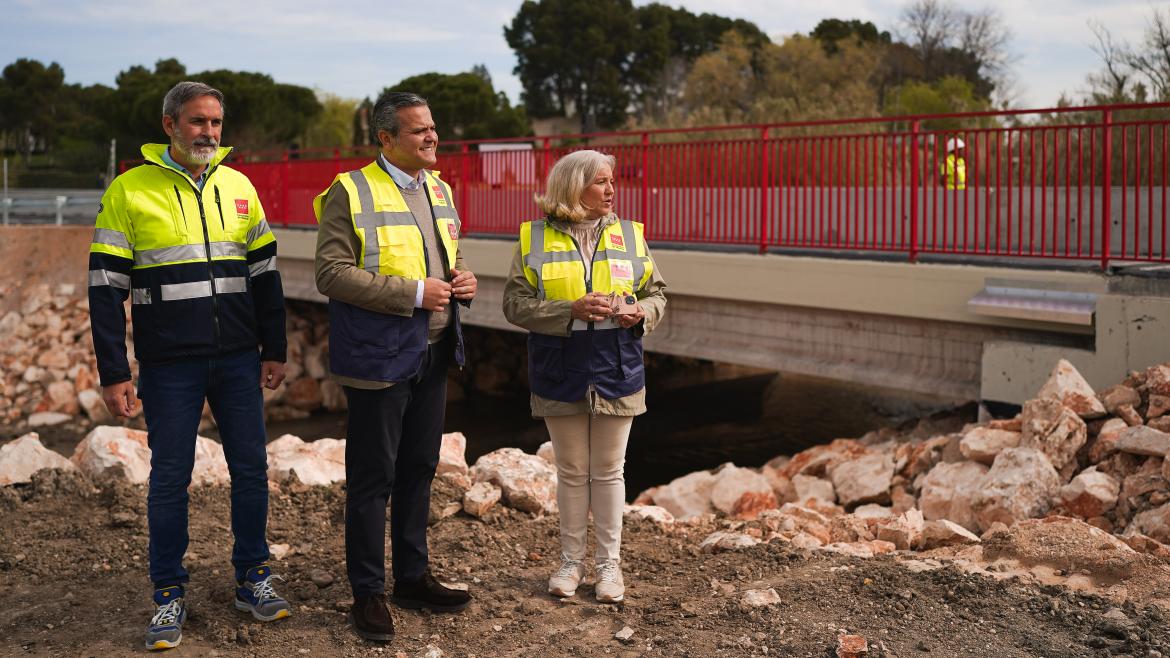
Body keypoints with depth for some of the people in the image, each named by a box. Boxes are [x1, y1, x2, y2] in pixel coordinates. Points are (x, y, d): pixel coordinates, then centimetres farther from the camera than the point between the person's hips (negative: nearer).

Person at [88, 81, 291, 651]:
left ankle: (253, 579, 24)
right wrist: (113, 374, -9)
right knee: (169, 477, 5)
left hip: (238, 361, 3)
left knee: (250, 468, 8)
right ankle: (169, 596, 19)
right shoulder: (129, 191, -5)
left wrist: (274, 350, 7)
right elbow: (106, 287, -6)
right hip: (170, 366, -3)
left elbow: (265, 273, 11)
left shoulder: (239, 187, 6)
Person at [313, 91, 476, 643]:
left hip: (432, 353, 7)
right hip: (380, 356, -7)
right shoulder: (351, 192, -11)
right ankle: (367, 593, 13)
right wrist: (414, 293, -21)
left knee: (418, 470, 16)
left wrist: (464, 280, 1)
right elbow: (332, 274, -18)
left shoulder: (439, 189, 12)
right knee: (372, 478, 1)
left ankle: (412, 576, 29)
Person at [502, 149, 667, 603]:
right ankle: (571, 560, 25)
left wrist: (643, 312, -14)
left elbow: (656, 292, 9)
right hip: (561, 376, -1)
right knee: (571, 472, 11)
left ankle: (609, 562, 21)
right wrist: (570, 310, -21)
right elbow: (515, 304, -8)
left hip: (616, 375, 1)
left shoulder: (630, 235, 3)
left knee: (609, 471, 9)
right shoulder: (534, 239, -3)